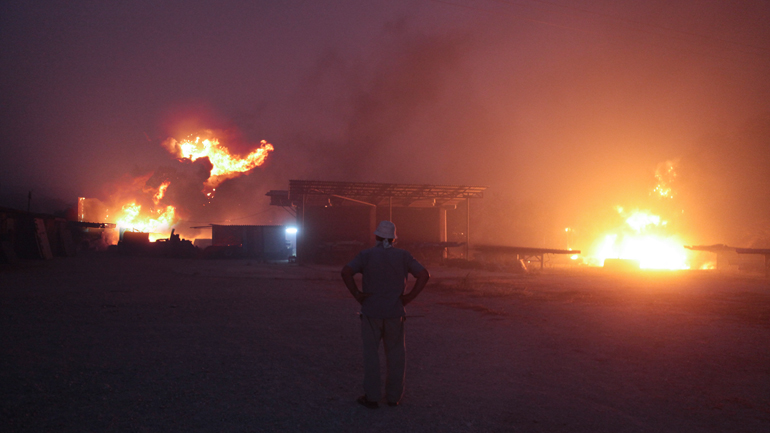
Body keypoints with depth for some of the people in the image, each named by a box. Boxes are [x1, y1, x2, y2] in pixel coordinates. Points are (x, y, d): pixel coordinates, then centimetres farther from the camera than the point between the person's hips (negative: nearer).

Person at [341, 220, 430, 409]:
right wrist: (409, 297, -2)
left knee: (371, 353, 8)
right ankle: (394, 396, 18)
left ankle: (372, 397, 11)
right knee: (396, 354, 12)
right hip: (395, 312, 1)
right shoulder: (403, 255, 2)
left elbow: (346, 272, -16)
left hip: (371, 311, -1)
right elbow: (424, 274, -6)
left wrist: (356, 294, -7)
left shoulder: (366, 255, -2)